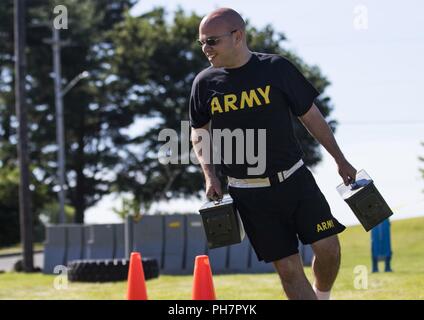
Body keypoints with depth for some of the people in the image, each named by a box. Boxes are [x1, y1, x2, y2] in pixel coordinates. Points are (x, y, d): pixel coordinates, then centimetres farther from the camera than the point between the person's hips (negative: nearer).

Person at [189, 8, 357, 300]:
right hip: (248, 193, 0)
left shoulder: (277, 68, -5)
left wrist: (340, 160, 8)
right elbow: (198, 132, 13)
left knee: (328, 246, -10)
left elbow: (310, 116, 5)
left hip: (293, 179, 0)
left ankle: (323, 295, 20)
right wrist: (210, 176, -1)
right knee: (288, 267, -3)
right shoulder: (205, 83, -1)